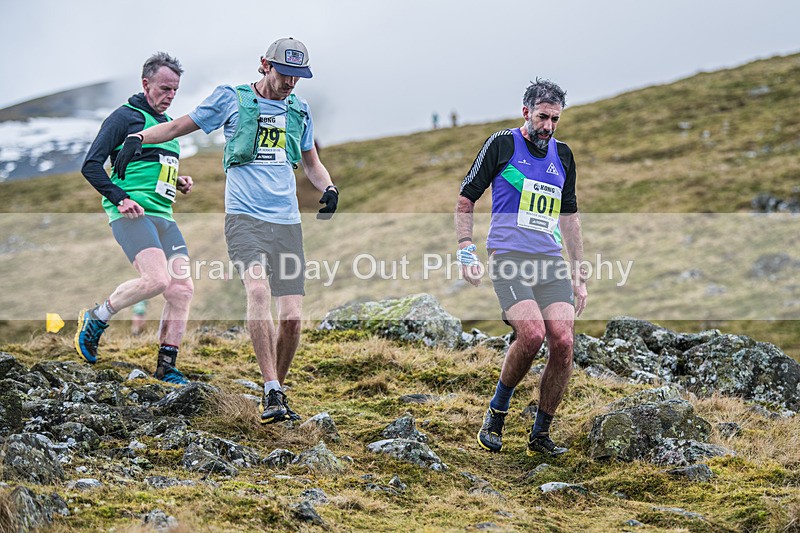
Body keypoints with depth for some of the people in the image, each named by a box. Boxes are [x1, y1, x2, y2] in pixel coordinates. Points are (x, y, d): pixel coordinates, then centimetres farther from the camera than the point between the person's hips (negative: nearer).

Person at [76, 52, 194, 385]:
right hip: (131, 214, -8)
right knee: (157, 280, -25)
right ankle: (95, 320, -2)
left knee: (183, 289, -3)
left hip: (163, 217, 8)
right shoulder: (126, 117, -2)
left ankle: (166, 367, 5)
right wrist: (120, 198, -16)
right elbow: (91, 165, -7)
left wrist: (179, 184, 14)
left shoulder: (169, 123, 23)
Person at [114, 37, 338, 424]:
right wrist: (138, 137, -4)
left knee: (291, 317, -6)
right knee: (258, 289, -28)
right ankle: (272, 392, -27)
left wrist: (328, 188, 9)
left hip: (287, 222, 4)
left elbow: (311, 163, 29)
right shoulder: (231, 99, 5)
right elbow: (178, 127, 13)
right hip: (245, 217, -4)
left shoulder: (299, 109, 16)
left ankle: (277, 390, 17)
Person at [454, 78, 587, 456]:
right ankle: (497, 411, -1)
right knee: (532, 333, -25)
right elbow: (466, 198, 7)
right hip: (509, 257, -5)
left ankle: (541, 433, 4)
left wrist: (579, 276, 20)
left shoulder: (562, 155, 17)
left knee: (563, 340, -12)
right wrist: (466, 251, -4)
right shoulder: (501, 144, 2)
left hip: (552, 262, 5)